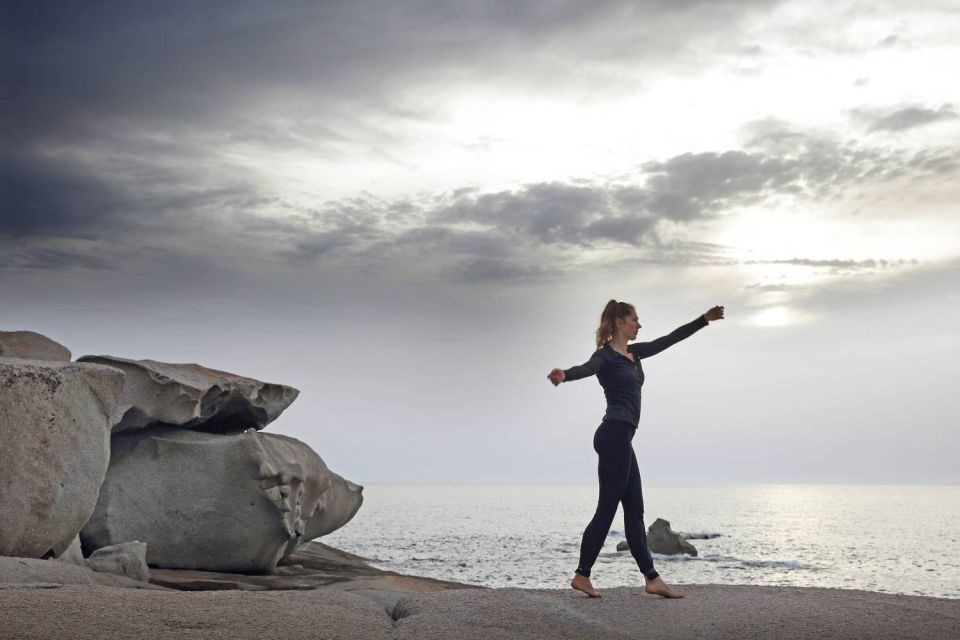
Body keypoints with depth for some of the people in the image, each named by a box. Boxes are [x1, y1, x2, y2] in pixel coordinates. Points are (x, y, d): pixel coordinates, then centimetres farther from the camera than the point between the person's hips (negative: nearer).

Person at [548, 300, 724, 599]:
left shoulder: (634, 353, 17)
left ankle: (652, 579, 11)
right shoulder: (605, 355, -9)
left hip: (621, 438, 9)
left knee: (634, 510, 8)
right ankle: (582, 575, 1)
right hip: (613, 436, -9)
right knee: (607, 509, -6)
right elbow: (585, 368, -31)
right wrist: (564, 375, -54)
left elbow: (670, 339, 26)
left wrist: (705, 319, 30)